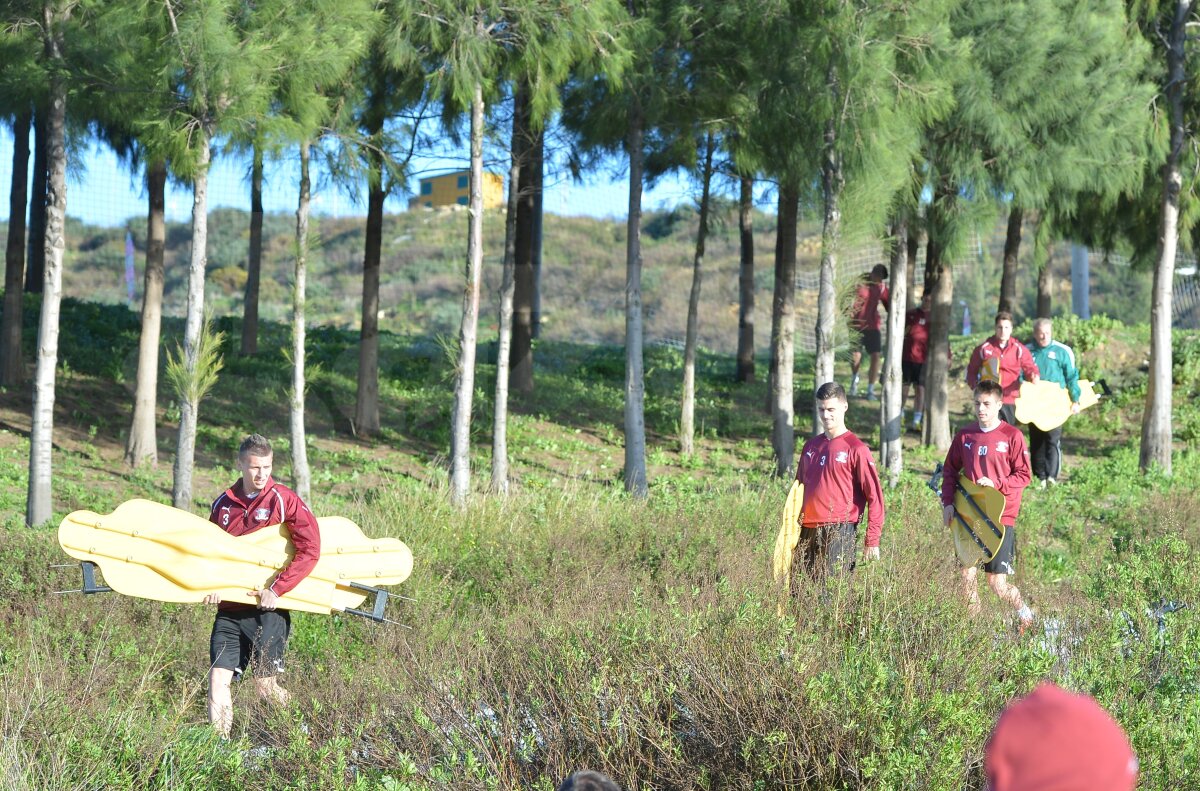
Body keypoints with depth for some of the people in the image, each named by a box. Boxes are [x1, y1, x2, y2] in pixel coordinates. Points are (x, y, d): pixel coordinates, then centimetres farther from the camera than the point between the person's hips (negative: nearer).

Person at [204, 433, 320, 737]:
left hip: (267, 609, -4)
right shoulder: (223, 503, 9)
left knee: (266, 685, -2)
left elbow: (310, 550, -11)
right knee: (218, 680, -5)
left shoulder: (284, 500, -4)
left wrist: (276, 590, -16)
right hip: (229, 609, 4)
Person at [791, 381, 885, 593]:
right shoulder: (811, 446, 16)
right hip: (807, 534, 6)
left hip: (839, 533, -6)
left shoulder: (856, 449, -4)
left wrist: (872, 541, -10)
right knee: (796, 591, 3)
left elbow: (875, 496, -6)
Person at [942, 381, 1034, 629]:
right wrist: (947, 503, 5)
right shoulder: (965, 436, 6)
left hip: (1000, 518, -4)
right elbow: (949, 470, 15)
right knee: (967, 576, 3)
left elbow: (1023, 476, -4)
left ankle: (1024, 612, 24)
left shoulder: (1012, 436, -5)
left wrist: (996, 484, -17)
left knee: (997, 584, -3)